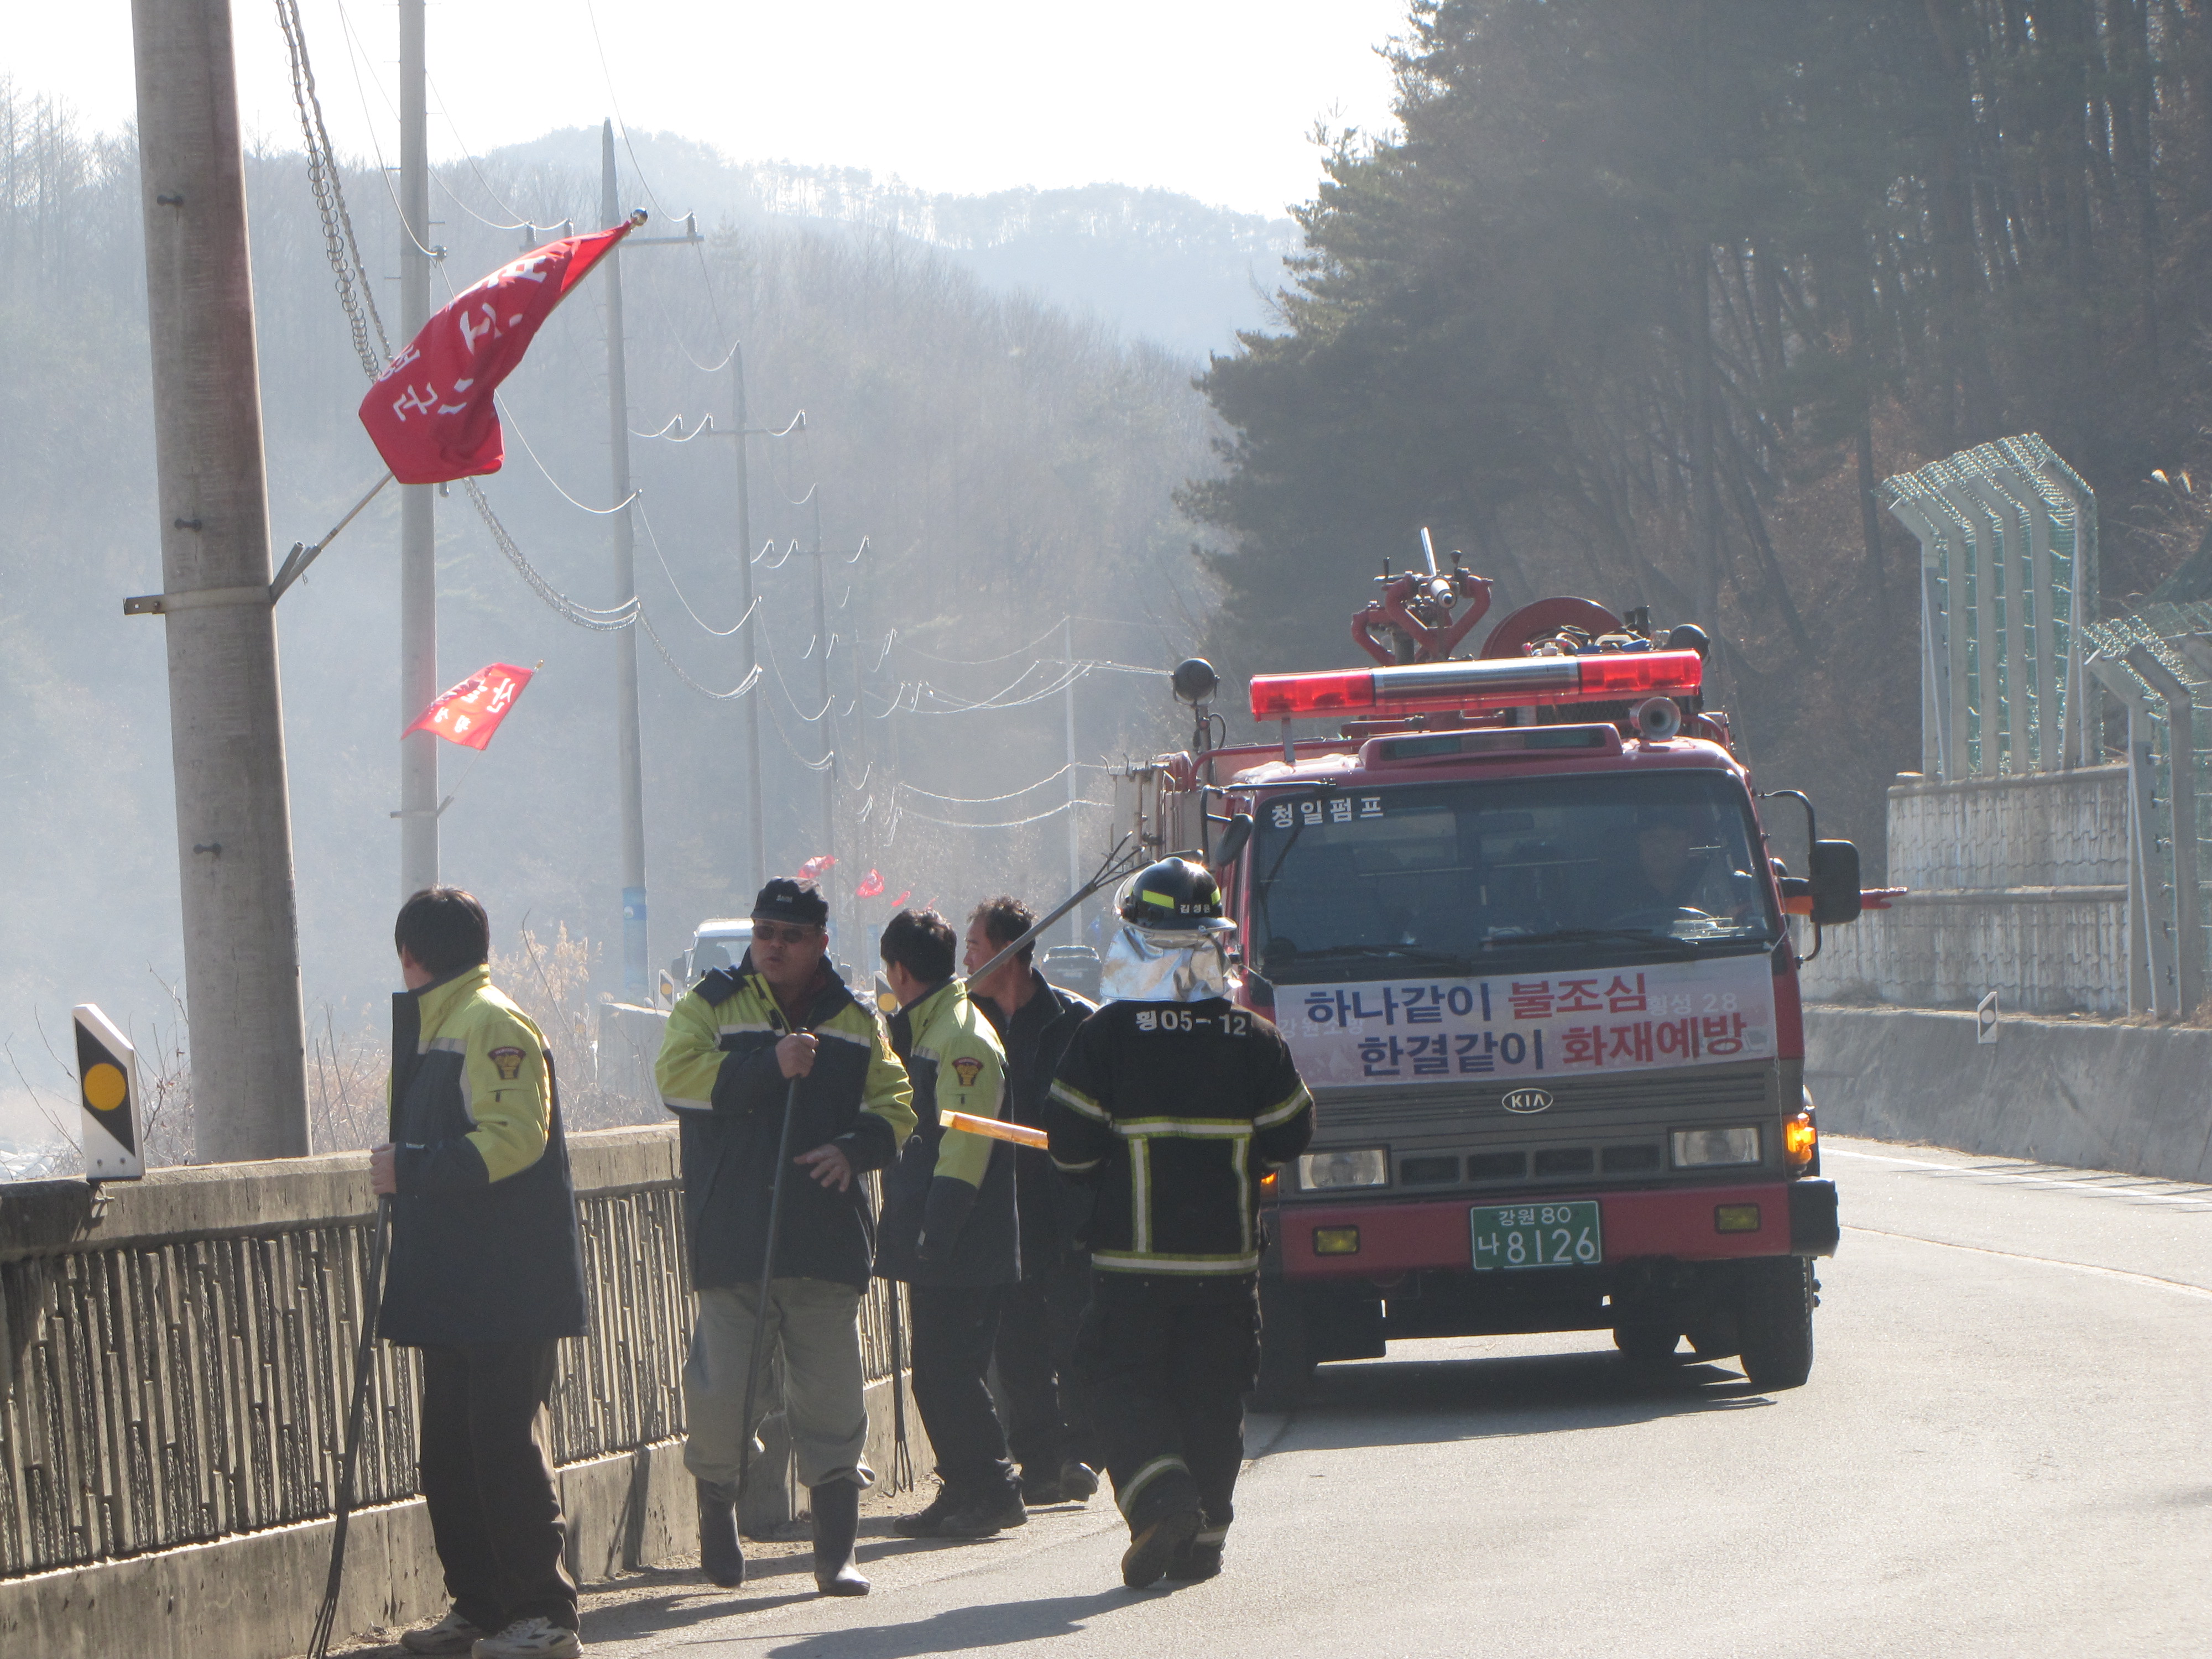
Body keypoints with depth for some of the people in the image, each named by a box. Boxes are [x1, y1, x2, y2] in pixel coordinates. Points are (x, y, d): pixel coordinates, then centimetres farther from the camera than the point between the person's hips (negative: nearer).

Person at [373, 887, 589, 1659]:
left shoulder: (492, 1025, -11)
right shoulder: (436, 1027, 20)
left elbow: (513, 1139, -22)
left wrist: (411, 1168, -21)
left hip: (505, 1296, -10)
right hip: (455, 1291, 10)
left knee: (506, 1447, -9)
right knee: (449, 1451, 11)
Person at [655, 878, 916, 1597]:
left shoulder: (855, 1022, 14)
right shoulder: (710, 1005, 6)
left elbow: (895, 1108, 14)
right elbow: (680, 1075, -11)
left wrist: (855, 1148, -7)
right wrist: (770, 1065, -21)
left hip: (826, 1238, 2)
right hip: (732, 1236, -2)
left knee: (831, 1398, 1)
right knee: (723, 1392, -6)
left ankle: (835, 1554, 7)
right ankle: (716, 1504, 21)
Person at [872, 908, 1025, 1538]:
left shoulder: (962, 1040, -15)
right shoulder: (925, 1032, 17)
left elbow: (963, 1146, -21)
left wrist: (934, 1237, -23)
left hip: (962, 1251, -10)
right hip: (940, 1249, 10)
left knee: (948, 1371, -8)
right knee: (938, 1374, 11)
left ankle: (993, 1493, -3)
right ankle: (964, 1492, 17)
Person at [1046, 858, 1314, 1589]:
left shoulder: (1107, 1035, -8)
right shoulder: (1255, 1040, -1)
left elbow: (1070, 1145, -6)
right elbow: (1291, 1137, 7)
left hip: (1133, 1253, -2)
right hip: (1226, 1254, 3)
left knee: (1122, 1379, 3)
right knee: (1213, 1391, 11)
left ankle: (1161, 1494, -19)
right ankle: (1203, 1534, 12)